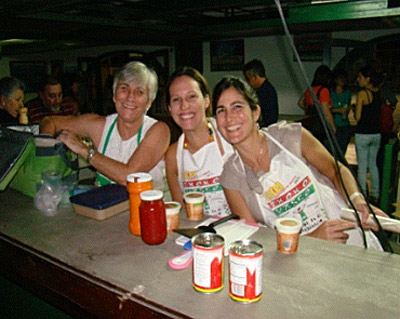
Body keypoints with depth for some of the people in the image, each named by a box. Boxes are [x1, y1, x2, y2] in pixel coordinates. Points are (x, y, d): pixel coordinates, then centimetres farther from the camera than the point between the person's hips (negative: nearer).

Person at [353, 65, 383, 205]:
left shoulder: (362, 93, -13)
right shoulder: (379, 92, 6)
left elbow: (357, 117, -13)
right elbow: (378, 112, 11)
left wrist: (353, 111, 6)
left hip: (363, 134, -6)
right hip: (376, 133, 6)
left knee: (362, 166, 2)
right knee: (373, 164, 16)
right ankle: (375, 195, 22)